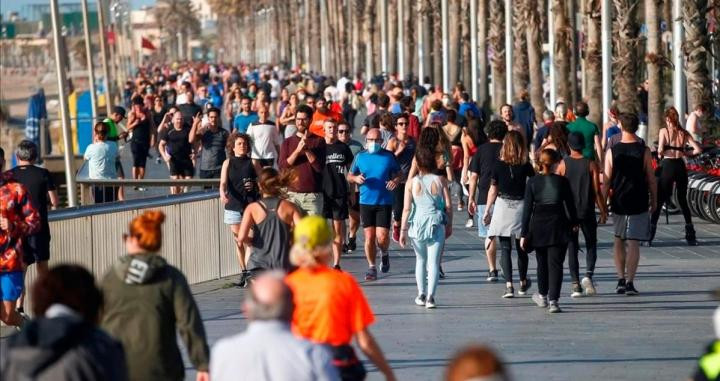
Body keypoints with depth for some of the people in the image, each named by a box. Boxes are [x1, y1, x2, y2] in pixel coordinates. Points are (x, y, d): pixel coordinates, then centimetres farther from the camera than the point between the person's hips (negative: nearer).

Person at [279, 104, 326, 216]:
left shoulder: (318, 141, 5)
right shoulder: (288, 142, 11)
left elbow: (320, 167, -5)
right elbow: (282, 166, -2)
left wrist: (307, 150, -13)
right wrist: (297, 150, -12)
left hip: (313, 195, -2)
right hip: (293, 194, 2)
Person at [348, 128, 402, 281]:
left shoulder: (389, 156, 2)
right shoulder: (360, 156, 6)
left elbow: (399, 174, 11)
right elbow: (349, 176, 14)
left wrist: (395, 181, -11)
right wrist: (356, 178, -9)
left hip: (384, 201, -1)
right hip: (366, 202, 1)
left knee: (382, 237, -7)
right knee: (369, 236, 0)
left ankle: (384, 254, 26)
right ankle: (372, 267, 12)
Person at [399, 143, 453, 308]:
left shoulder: (411, 183, -3)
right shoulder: (440, 181, -3)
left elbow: (407, 209, -5)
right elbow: (448, 205, -1)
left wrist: (403, 230, 1)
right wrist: (449, 225, 12)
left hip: (417, 224, 1)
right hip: (437, 225, -1)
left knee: (420, 259, 20)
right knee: (433, 261, 0)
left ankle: (421, 294, 22)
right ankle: (430, 296, -10)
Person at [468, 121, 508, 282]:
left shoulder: (481, 150, 1)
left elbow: (474, 176, 1)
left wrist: (471, 198, 7)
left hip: (485, 198, -1)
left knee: (489, 235, 5)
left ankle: (492, 270, 1)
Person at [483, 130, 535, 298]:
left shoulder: (499, 165, -4)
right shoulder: (526, 166, -3)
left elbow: (493, 191, 0)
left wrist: (487, 211, 8)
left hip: (502, 207, -1)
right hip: (521, 207, 1)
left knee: (505, 248, 0)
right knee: (521, 248, 15)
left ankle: (509, 285, -11)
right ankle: (523, 283, 31)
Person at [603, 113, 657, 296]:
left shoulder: (612, 152, -4)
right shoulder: (643, 151, -7)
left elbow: (606, 182, -2)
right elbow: (651, 180, -3)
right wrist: (654, 201, 10)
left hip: (618, 203, 1)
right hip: (639, 203, -1)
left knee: (619, 240, 17)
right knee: (633, 243, 0)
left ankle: (621, 279, 13)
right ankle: (629, 282, -6)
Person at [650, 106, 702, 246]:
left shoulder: (664, 131, -5)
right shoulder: (684, 133, 4)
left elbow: (660, 150, -17)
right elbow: (698, 149, -3)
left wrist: (659, 154, 5)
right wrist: (687, 154, 14)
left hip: (667, 166, -3)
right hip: (680, 166, 3)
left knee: (659, 201, 5)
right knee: (683, 201, 15)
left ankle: (649, 235, 1)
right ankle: (691, 237, 12)